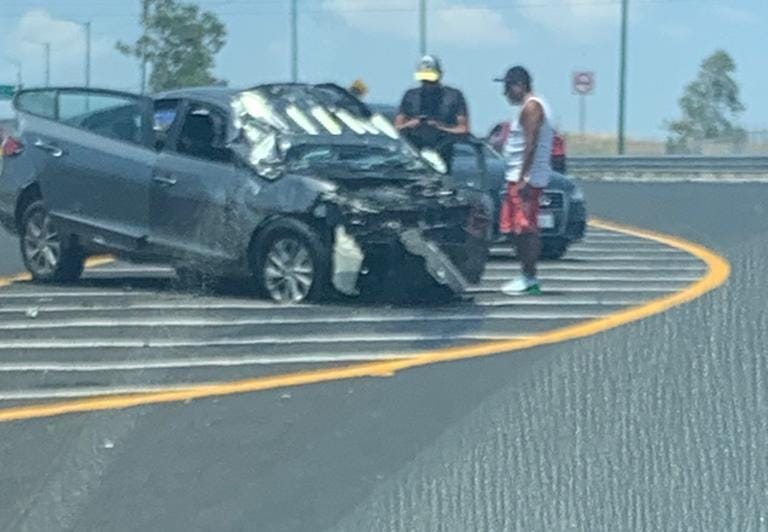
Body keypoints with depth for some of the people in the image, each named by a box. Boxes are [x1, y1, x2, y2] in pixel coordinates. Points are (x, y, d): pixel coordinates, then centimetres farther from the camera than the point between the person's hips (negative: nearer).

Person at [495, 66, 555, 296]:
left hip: (526, 179, -10)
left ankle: (529, 279, -8)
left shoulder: (531, 107, -12)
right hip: (520, 178, 10)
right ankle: (527, 277, 13)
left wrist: (523, 179, -24)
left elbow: (531, 145, -20)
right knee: (518, 229, 11)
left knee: (525, 229, -9)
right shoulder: (528, 107, 20)